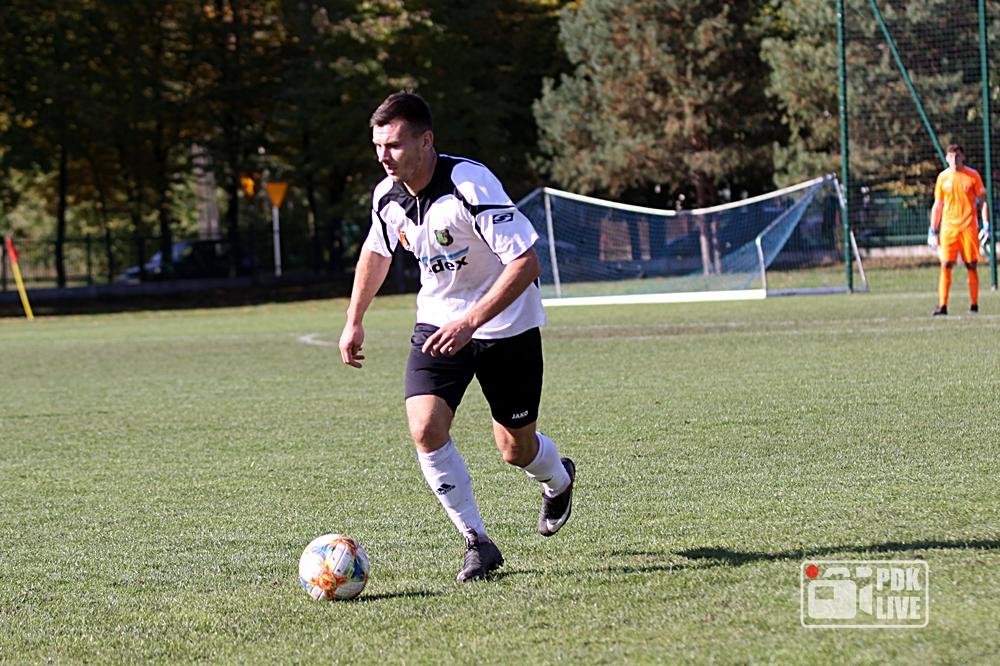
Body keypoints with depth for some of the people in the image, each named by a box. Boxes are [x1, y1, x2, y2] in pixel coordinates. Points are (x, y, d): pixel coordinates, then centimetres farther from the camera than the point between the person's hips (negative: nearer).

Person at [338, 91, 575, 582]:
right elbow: (376, 252, 16)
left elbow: (526, 264, -31)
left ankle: (558, 479, 45)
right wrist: (354, 320, 16)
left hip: (505, 325, -5)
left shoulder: (471, 186, -28)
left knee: (516, 450, 6)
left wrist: (470, 322, -36)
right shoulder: (387, 195, -7)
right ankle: (477, 542, -3)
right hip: (437, 322, 5)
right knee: (425, 430, -17)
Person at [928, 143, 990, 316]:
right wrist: (933, 231, 9)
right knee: (946, 265, -7)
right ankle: (942, 306, -8)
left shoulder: (973, 175, 2)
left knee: (971, 266, 1)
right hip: (948, 227, 1)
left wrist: (986, 226, -3)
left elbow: (983, 201, 5)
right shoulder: (943, 177, 7)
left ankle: (974, 305, 9)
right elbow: (937, 206, 13)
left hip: (969, 227, -1)